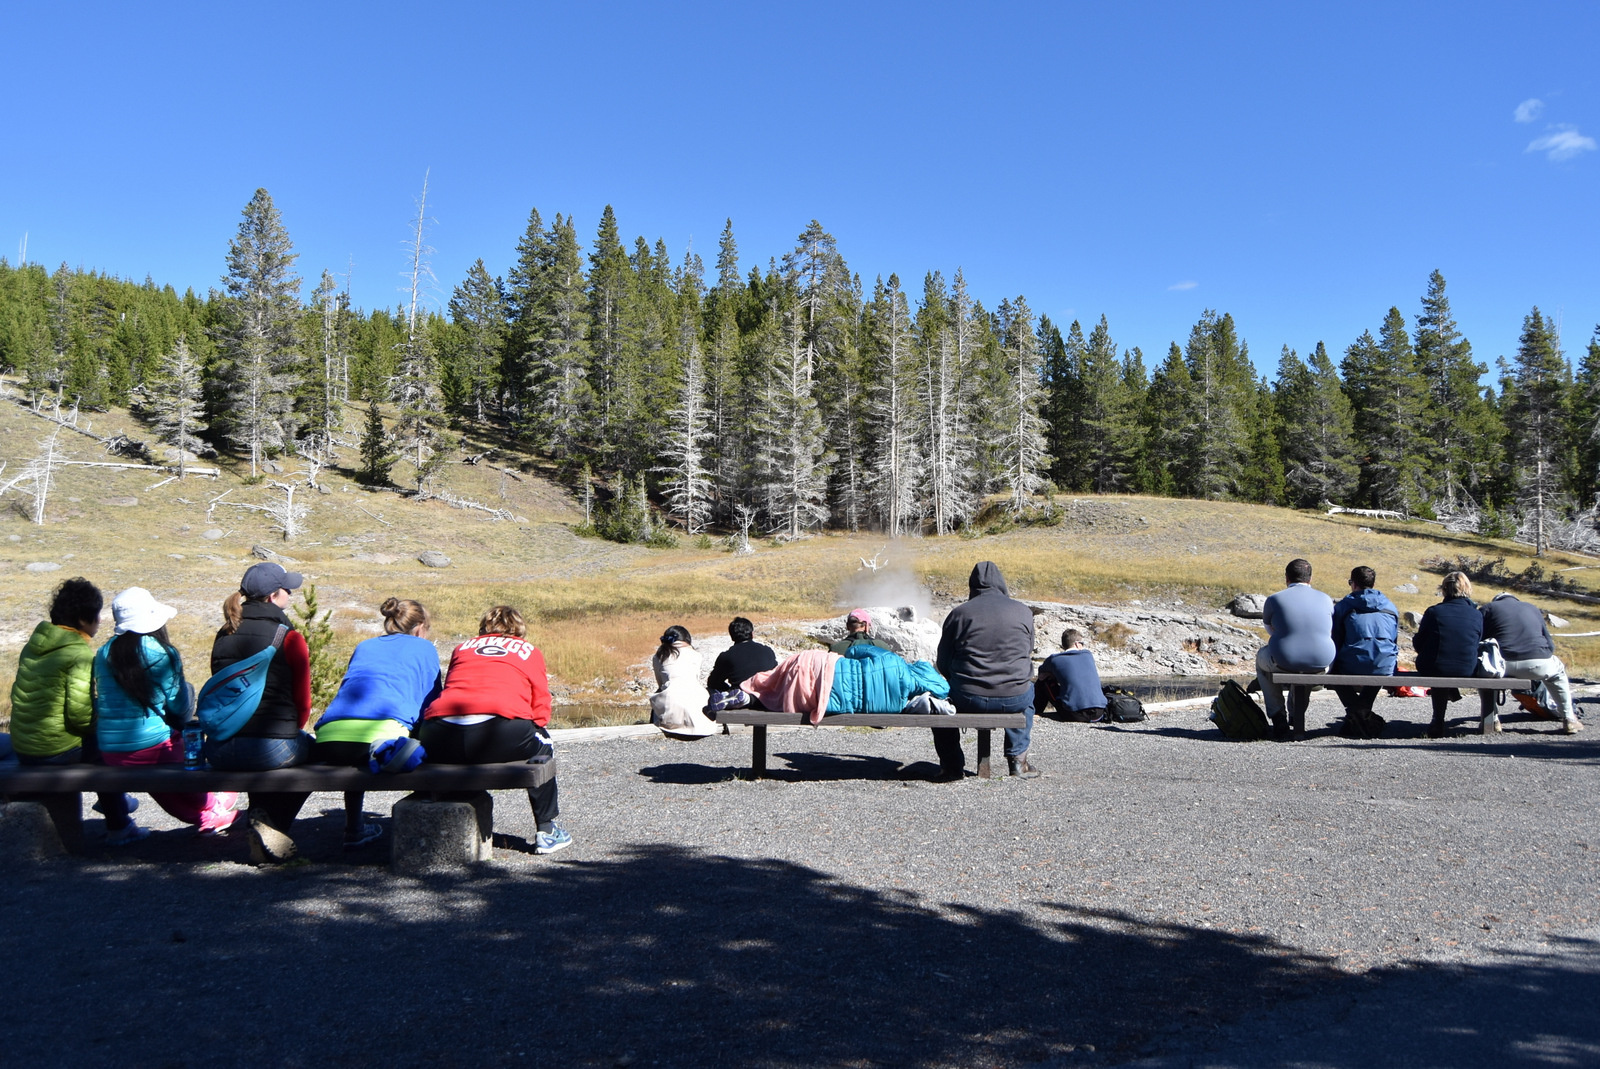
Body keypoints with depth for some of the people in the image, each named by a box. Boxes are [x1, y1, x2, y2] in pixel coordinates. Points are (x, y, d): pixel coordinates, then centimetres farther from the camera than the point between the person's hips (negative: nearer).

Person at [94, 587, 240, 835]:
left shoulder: (104, 653, 3)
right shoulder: (161, 654, -11)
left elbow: (102, 703, 13)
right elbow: (177, 705, -5)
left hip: (109, 753, 5)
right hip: (154, 748, -5)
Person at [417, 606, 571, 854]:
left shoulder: (462, 647, 31)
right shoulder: (529, 651, 23)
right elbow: (541, 710, 19)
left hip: (440, 738, 3)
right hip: (501, 734, -3)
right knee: (541, 745, 27)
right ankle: (546, 831, 27)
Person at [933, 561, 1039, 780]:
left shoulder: (959, 613, 0)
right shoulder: (1024, 611, 7)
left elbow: (943, 665, 6)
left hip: (969, 700, -2)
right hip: (1014, 700, 2)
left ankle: (952, 766, 25)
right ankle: (1018, 758, 29)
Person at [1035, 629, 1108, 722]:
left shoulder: (1054, 659, 4)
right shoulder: (1088, 655, 11)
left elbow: (1042, 674, 24)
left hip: (1074, 714, -3)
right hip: (1099, 714, 3)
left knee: (1044, 681, 16)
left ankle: (1034, 711, 31)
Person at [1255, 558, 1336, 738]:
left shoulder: (1274, 599, -1)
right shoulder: (1326, 599, 6)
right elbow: (1331, 634, 20)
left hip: (1285, 662, -3)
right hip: (1321, 663, 3)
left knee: (1261, 657, 32)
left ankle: (1278, 716, 27)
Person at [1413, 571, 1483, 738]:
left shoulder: (1433, 612, -9)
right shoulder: (1477, 615, -2)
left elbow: (1418, 645, -3)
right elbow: (1478, 644, 9)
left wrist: (1416, 635, 20)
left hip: (1434, 669, -2)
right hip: (1467, 671, 3)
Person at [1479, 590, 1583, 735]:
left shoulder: (1488, 608, 18)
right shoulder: (1533, 609, 29)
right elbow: (1550, 644, 26)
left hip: (1503, 665, -2)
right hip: (1539, 665, 3)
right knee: (1558, 670, 37)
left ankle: (1490, 721, 22)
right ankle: (1569, 720, 33)